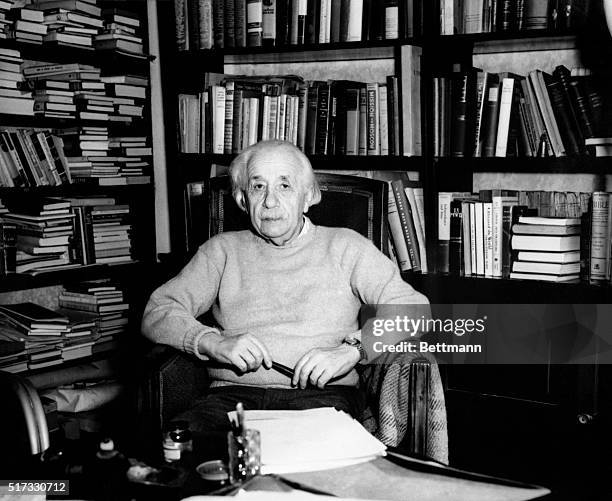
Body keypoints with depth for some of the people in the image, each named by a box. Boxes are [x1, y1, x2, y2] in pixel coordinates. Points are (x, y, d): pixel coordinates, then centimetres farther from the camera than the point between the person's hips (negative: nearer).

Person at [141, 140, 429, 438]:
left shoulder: (343, 247, 13)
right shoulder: (223, 251, 18)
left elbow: (414, 310, 3)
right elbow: (157, 313, 8)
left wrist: (352, 349, -14)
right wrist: (214, 342, -12)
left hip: (322, 394, -2)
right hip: (233, 392, 3)